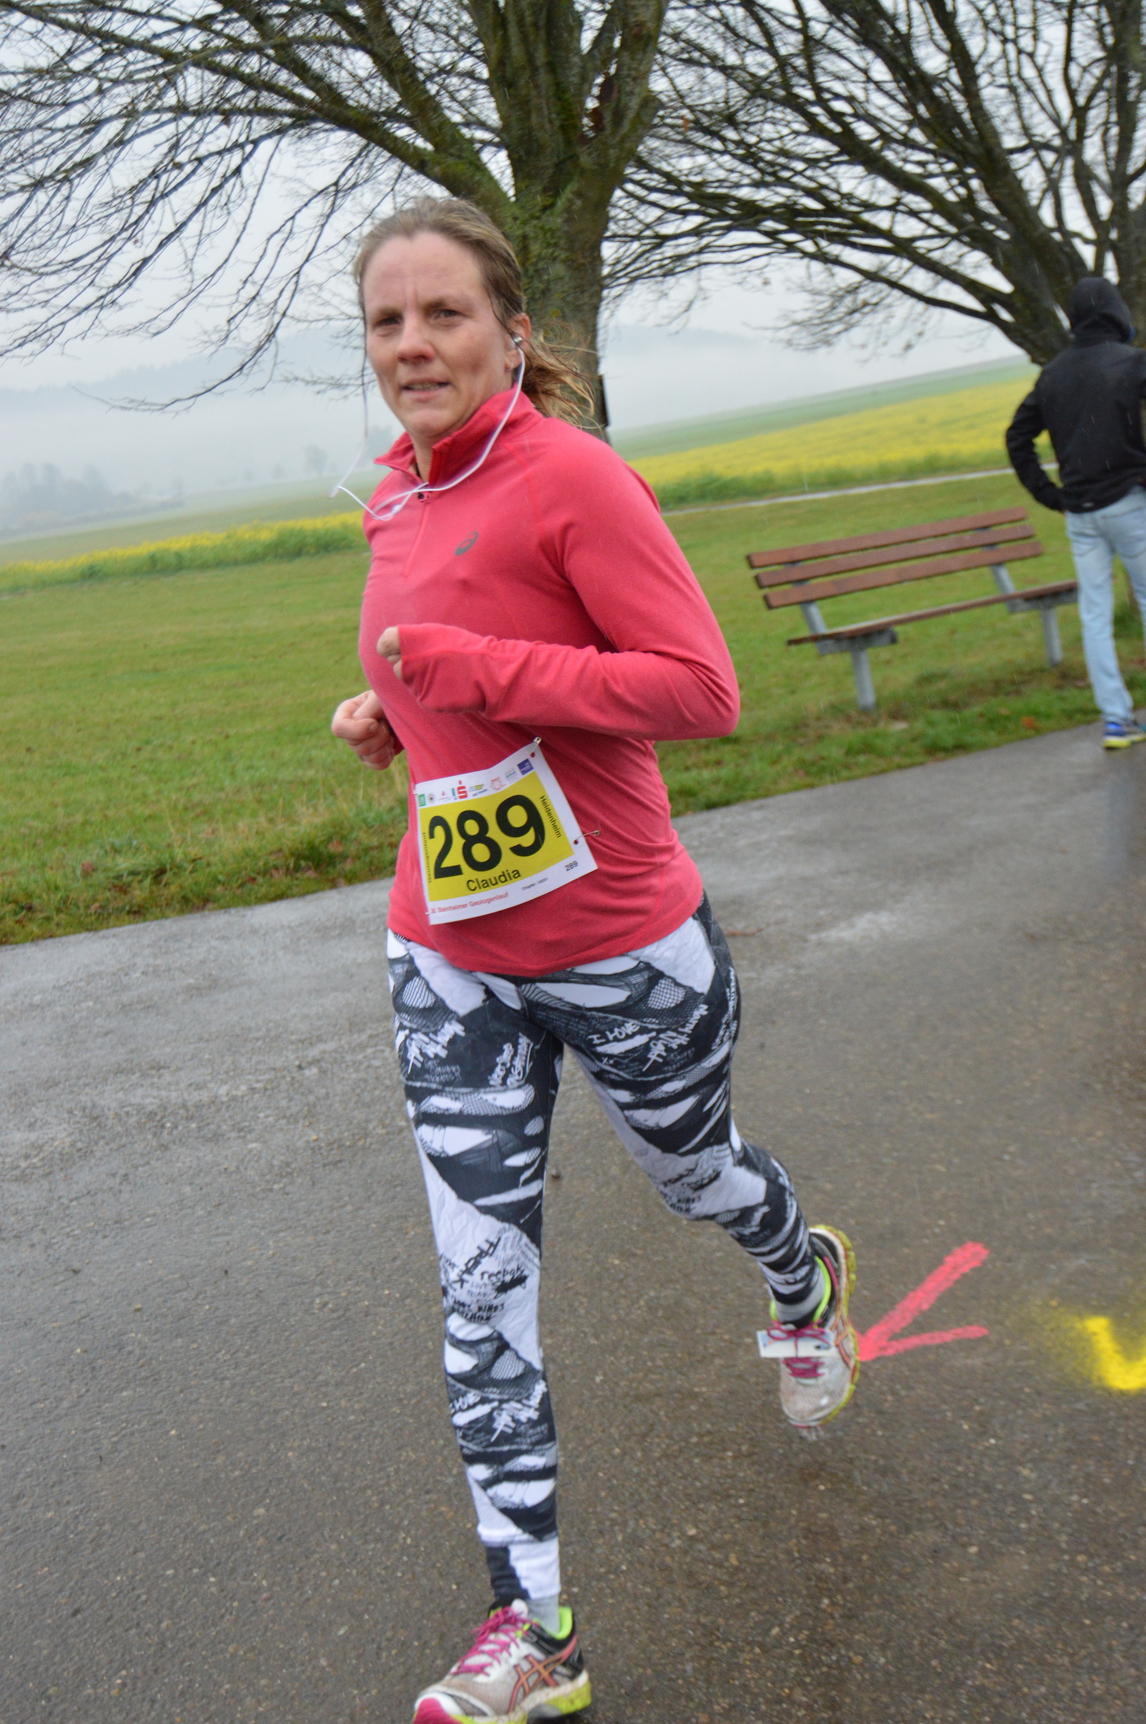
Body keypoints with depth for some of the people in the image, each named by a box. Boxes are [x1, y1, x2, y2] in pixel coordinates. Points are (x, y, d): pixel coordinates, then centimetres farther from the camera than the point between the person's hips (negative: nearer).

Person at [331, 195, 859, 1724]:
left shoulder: (571, 474, -15)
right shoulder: (404, 494, 8)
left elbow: (702, 690, -21)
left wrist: (474, 670, -24)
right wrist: (390, 710, 5)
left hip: (619, 947, -5)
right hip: (450, 960, 6)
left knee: (689, 1170, 21)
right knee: (482, 1287, 2)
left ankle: (809, 1285, 59)